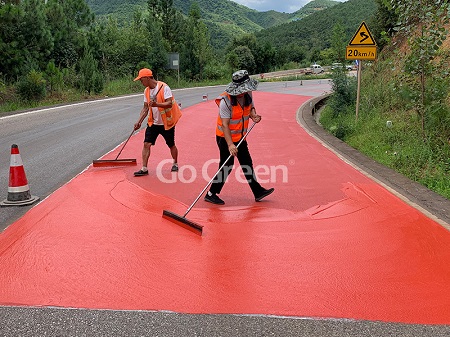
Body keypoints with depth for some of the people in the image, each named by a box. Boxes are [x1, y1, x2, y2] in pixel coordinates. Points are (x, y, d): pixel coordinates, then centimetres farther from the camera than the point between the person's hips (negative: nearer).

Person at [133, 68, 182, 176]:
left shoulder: (164, 87, -17)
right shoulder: (146, 91, 5)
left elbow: (169, 103, -25)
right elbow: (145, 108, 9)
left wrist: (157, 104, -40)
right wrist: (139, 121, -1)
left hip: (166, 123, -5)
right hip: (153, 122, 5)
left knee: (171, 145, 9)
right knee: (146, 144, -5)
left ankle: (175, 164, 31)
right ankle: (144, 169, -2)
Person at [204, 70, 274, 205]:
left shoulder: (248, 94, -4)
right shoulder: (226, 101, -25)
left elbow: (251, 107, 16)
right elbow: (225, 124, -28)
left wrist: (253, 115, -9)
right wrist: (230, 144, -35)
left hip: (240, 136, 7)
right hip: (225, 138, -7)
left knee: (247, 164, 15)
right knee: (226, 167, -5)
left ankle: (258, 191, 26)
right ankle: (211, 194, 8)